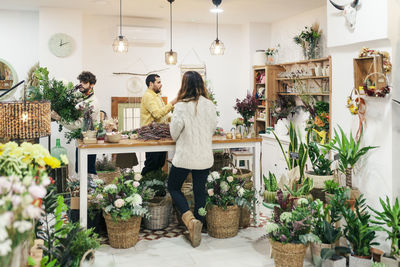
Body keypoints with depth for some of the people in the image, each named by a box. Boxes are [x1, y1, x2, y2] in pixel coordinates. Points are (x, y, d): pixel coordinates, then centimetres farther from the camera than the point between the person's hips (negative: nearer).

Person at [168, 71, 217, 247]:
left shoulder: (182, 106, -16)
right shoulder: (210, 106, -3)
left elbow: (174, 133, -7)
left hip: (185, 157, -4)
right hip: (205, 157, 4)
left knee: (173, 187, 14)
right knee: (200, 191, 15)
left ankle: (191, 220, -4)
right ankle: (198, 225, 23)